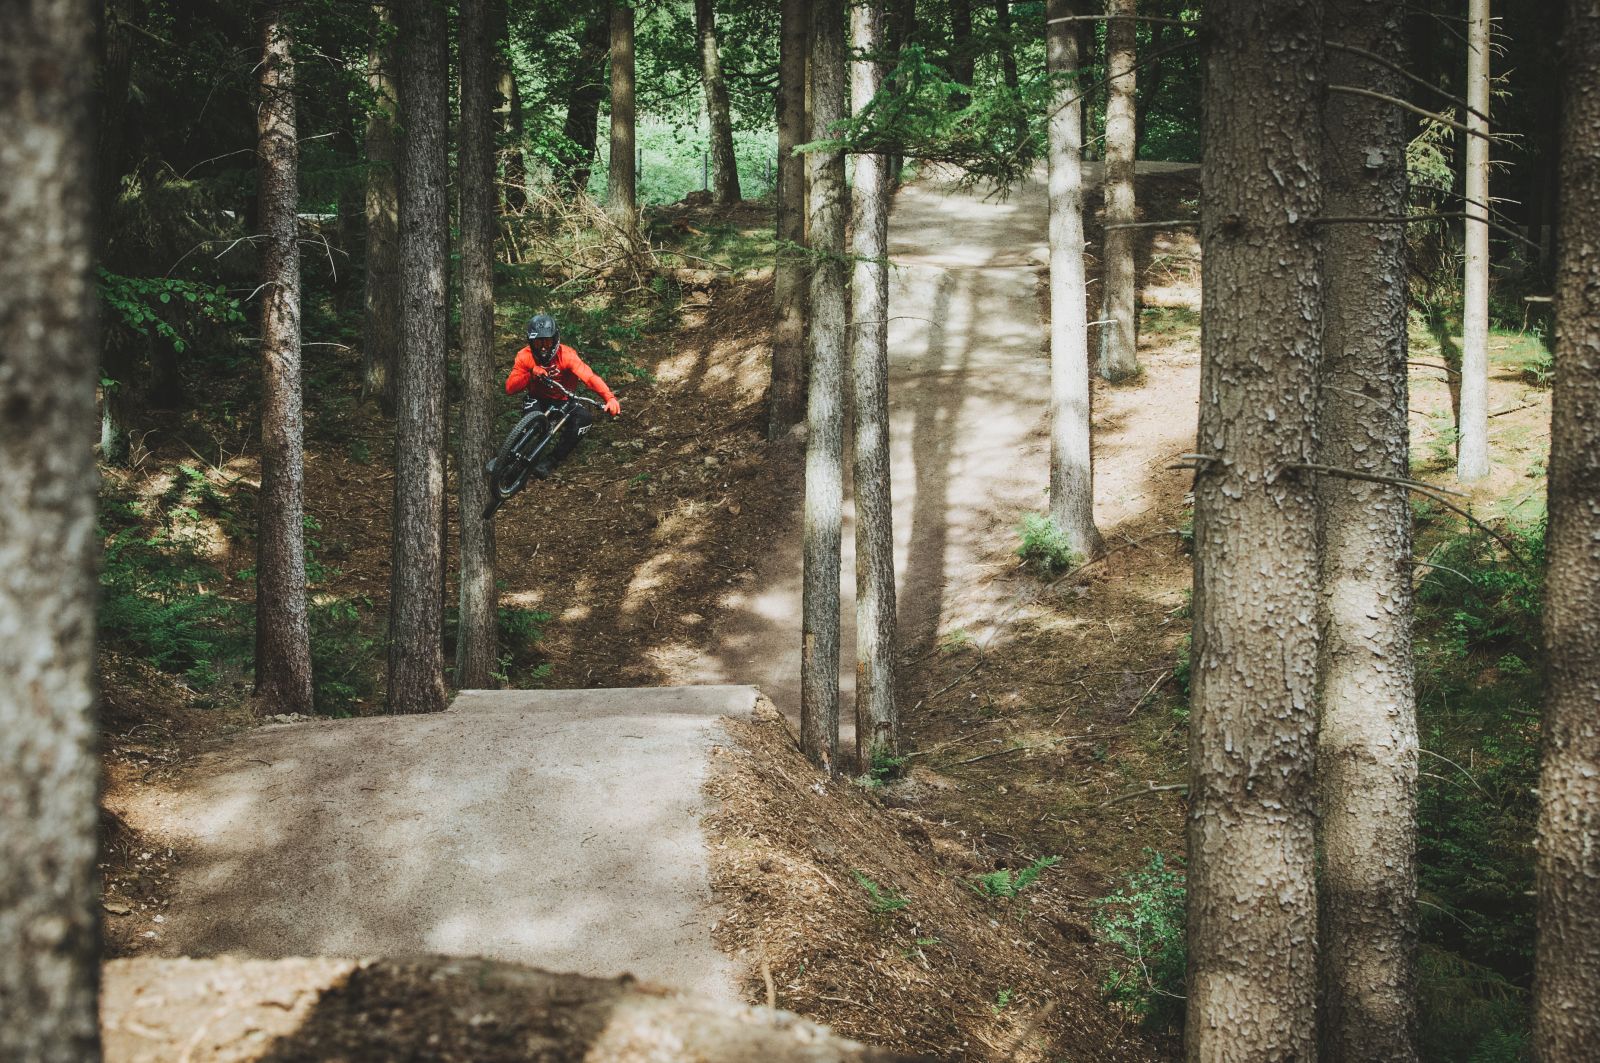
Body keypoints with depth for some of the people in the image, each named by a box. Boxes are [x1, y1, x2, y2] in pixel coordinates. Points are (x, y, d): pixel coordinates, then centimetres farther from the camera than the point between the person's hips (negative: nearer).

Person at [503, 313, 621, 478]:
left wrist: (610, 398, -49)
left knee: (585, 417, -28)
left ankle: (550, 461, -22)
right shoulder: (525, 356, -15)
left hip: (563, 401, 1)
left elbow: (590, 377, -33)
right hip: (538, 399, -1)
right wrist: (531, 374, -36)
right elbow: (510, 388, -19)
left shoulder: (566, 355, -21)